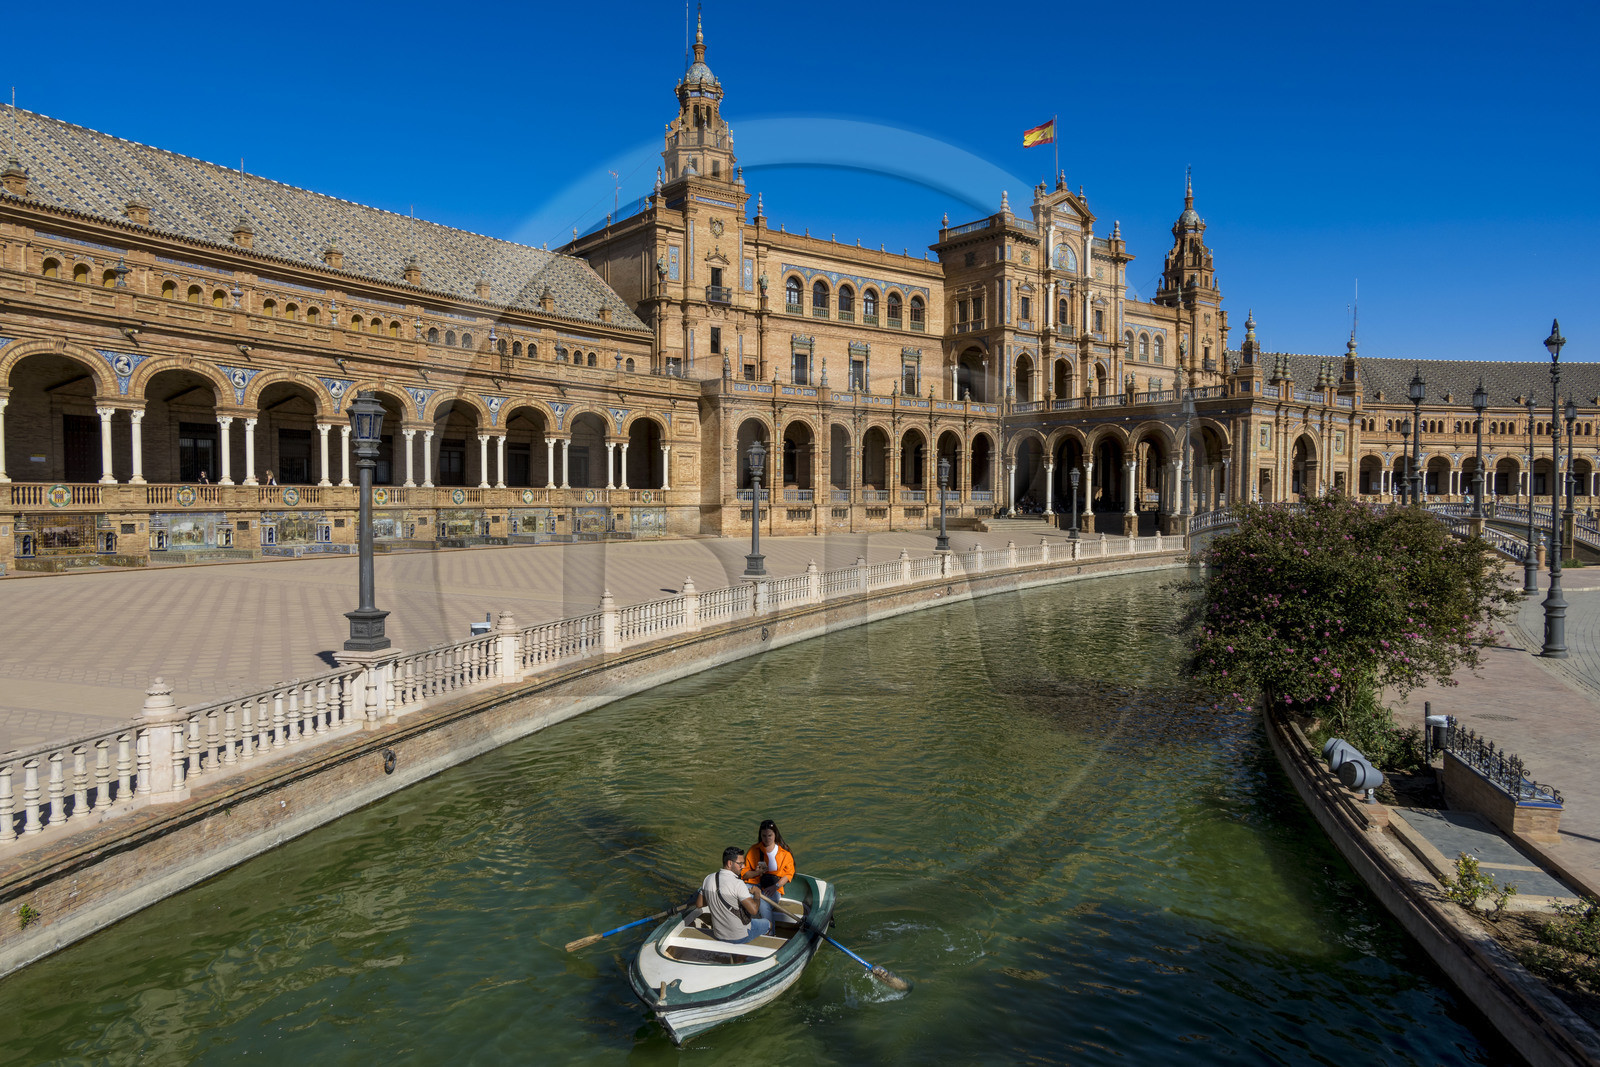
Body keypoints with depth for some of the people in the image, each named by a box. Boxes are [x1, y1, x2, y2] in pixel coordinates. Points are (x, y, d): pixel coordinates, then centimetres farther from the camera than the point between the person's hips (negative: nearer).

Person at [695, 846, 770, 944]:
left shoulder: (708, 878, -7)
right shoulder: (737, 884, -27)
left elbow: (699, 904, 4)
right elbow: (754, 910, -26)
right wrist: (757, 894, -8)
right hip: (740, 937, -6)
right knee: (769, 923, 20)